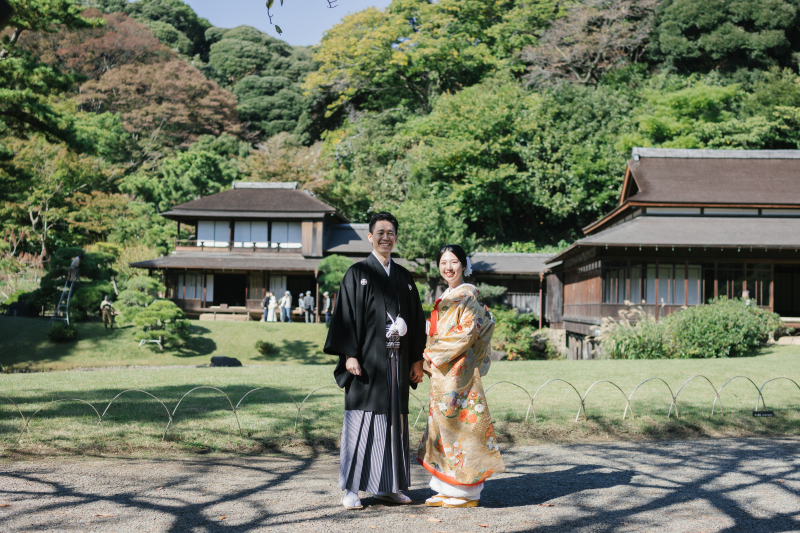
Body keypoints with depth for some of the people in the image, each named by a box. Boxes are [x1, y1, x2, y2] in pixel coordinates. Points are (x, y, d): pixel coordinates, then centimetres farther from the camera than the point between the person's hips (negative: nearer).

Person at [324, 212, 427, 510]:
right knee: (361, 420, -3)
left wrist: (417, 359, 9)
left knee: (394, 419, 7)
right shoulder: (357, 273, 1)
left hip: (397, 360, 5)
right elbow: (345, 315, -5)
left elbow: (416, 319, 15)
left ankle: (387, 486, 16)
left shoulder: (404, 277, 14)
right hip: (367, 360, -5)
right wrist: (349, 355, -14)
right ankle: (351, 488, 3)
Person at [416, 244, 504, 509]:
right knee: (442, 424, 8)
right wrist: (430, 359, 6)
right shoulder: (445, 298, 18)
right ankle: (447, 490, 15)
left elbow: (467, 333, -17)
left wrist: (434, 353, -12)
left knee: (459, 422, -6)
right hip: (441, 372, 9)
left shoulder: (468, 296, -8)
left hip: (459, 370, -9)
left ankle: (467, 493, 1)